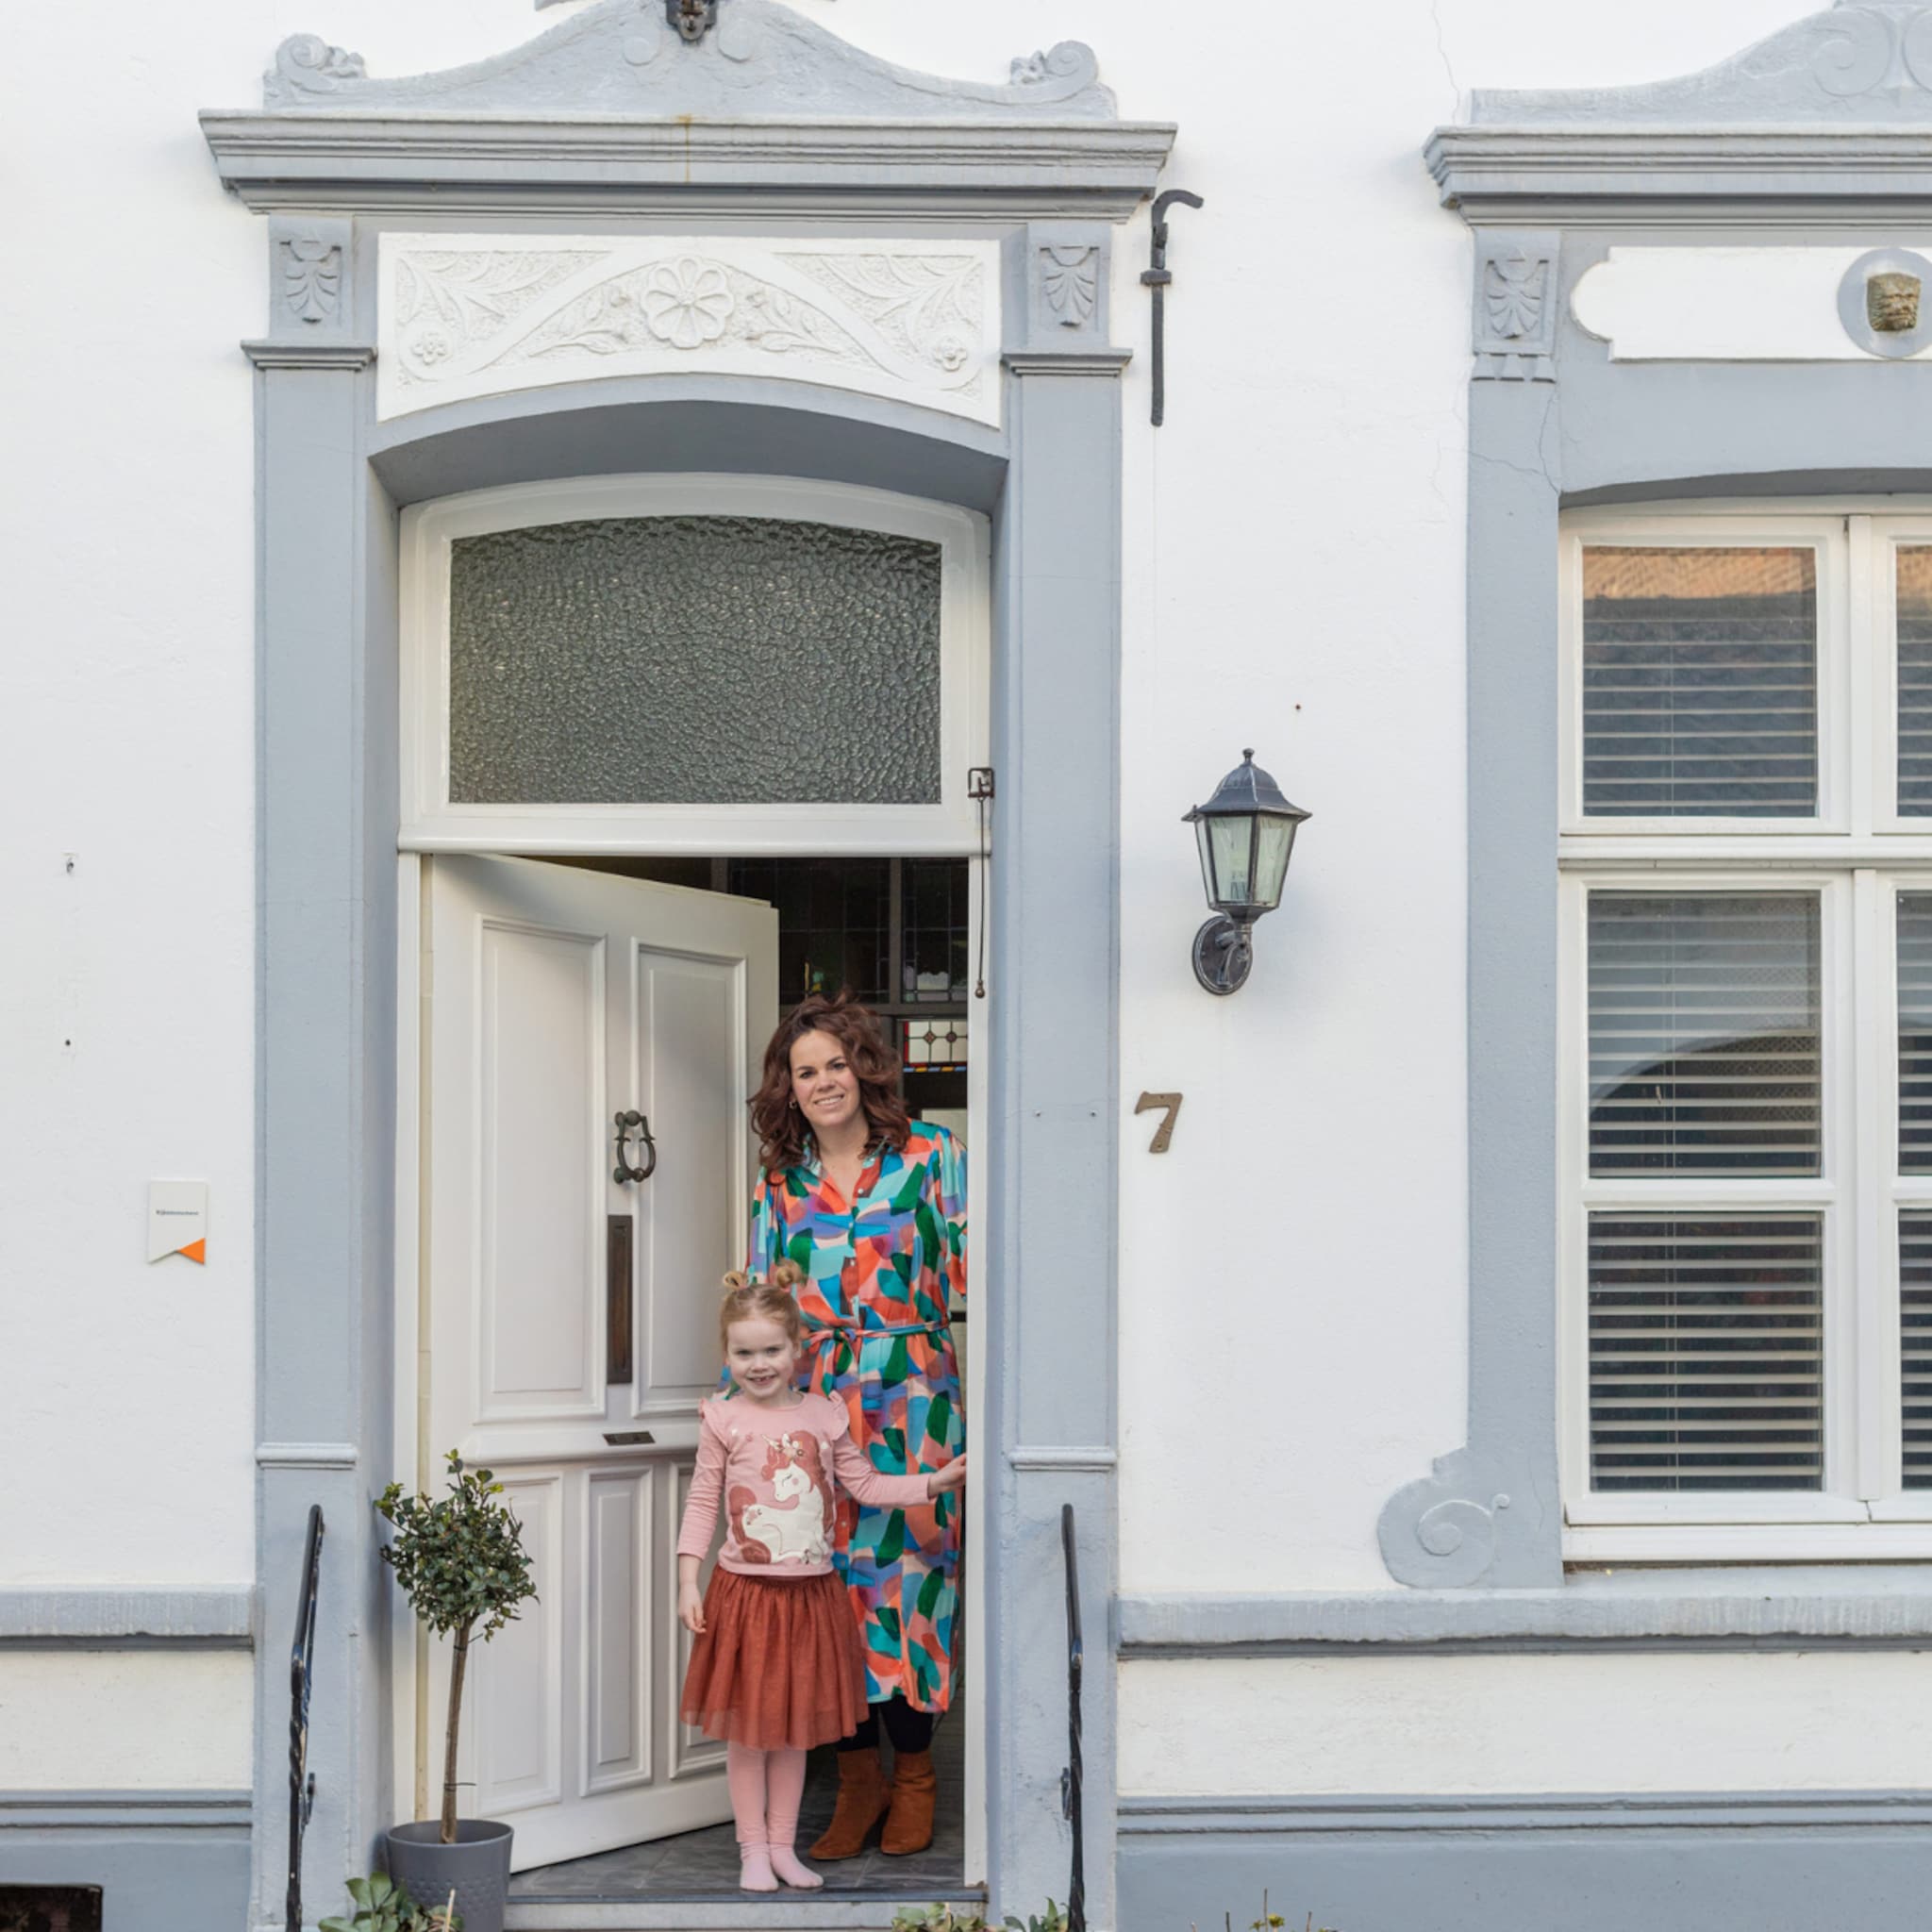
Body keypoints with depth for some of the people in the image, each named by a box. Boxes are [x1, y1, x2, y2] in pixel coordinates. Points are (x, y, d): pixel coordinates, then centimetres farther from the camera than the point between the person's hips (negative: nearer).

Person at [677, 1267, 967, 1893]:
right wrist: (687, 1583, -5)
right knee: (747, 1728, 4)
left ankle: (782, 1845, 21)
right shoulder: (723, 1420, -4)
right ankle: (753, 1850, 14)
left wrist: (934, 1482, -2)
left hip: (811, 1593, 3)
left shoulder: (825, 1416, 3)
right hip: (744, 1591, -2)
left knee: (795, 1727, 11)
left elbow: (865, 1485, 7)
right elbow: (702, 1504, -1)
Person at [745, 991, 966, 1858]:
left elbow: (974, 1268, 2)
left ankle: (912, 1776, 13)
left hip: (911, 1400, -3)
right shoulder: (781, 1183, 11)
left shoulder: (929, 1155, 2)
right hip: (815, 1402, 3)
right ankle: (859, 1777, 15)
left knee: (908, 1574, -2)